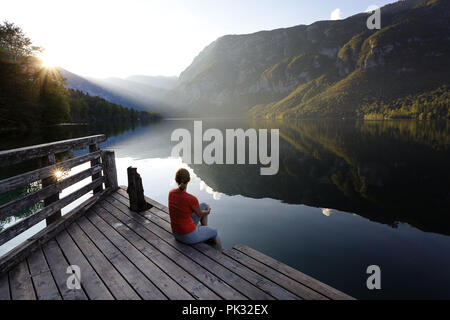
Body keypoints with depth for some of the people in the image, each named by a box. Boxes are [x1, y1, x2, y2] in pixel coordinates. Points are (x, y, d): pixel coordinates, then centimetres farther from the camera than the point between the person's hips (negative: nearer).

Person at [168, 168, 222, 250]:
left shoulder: (171, 193, -10)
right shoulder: (192, 199, -29)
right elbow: (200, 214, -8)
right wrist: (207, 212, 17)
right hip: (190, 236, -6)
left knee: (204, 206, 21)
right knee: (214, 232, 26)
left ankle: (205, 230, 40)